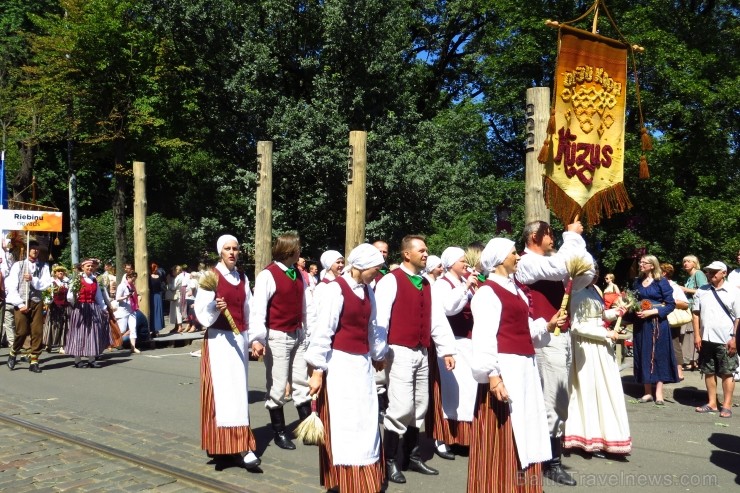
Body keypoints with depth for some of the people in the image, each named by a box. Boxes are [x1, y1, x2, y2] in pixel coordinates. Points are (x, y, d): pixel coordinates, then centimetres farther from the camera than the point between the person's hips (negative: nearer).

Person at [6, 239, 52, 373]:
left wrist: (33, 279, -19)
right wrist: (20, 304, -9)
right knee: (22, 332, -3)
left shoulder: (43, 266, 6)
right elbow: (11, 287, -2)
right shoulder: (18, 265, 3)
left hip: (37, 303, 2)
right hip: (21, 303, -1)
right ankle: (13, 354, 25)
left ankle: (34, 361, 8)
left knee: (37, 332, -1)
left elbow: (46, 284, -2)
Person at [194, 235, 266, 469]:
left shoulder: (243, 279, 11)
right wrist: (214, 307, -28)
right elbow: (201, 310, -8)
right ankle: (242, 447, -12)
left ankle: (236, 444, 19)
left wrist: (255, 339, 7)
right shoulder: (211, 276, -4)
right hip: (219, 339, -6)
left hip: (240, 339, 6)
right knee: (225, 391, -9)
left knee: (239, 390, 9)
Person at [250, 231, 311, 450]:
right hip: (278, 336, -7)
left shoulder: (298, 275, 8)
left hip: (298, 334, 7)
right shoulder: (268, 275, -14)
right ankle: (279, 433, 18)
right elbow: (258, 309, -17)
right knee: (277, 387, 4)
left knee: (302, 382, 12)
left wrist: (307, 332, 15)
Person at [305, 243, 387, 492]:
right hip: (340, 363, -7)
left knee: (366, 422, 13)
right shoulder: (336, 288, -14)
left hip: (363, 362, 7)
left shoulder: (367, 290, 8)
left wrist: (378, 355, 28)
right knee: (343, 423, 0)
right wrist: (317, 369, -15)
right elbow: (323, 330, -15)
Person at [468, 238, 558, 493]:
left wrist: (548, 326, 4)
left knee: (524, 429, 14)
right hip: (504, 368, -9)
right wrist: (492, 374, -23)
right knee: (502, 436, -1)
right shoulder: (487, 291, -9)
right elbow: (483, 336, -17)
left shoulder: (515, 289, 17)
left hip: (525, 366, 9)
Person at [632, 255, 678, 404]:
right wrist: (635, 310, -4)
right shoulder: (637, 282, 10)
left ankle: (658, 393, 5)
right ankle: (648, 392, 11)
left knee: (658, 355, 0)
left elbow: (670, 304, -8)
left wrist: (652, 312, -17)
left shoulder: (661, 281, -5)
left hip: (657, 323, -5)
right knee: (643, 356, 5)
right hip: (641, 324, 5)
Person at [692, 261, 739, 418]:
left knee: (727, 373, 2)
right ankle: (712, 403, 19)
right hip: (706, 339, 4)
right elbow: (696, 314, 7)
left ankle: (726, 406, 9)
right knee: (709, 372, 10)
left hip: (725, 340, -4)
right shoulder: (701, 291, 7)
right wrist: (697, 335, 0)